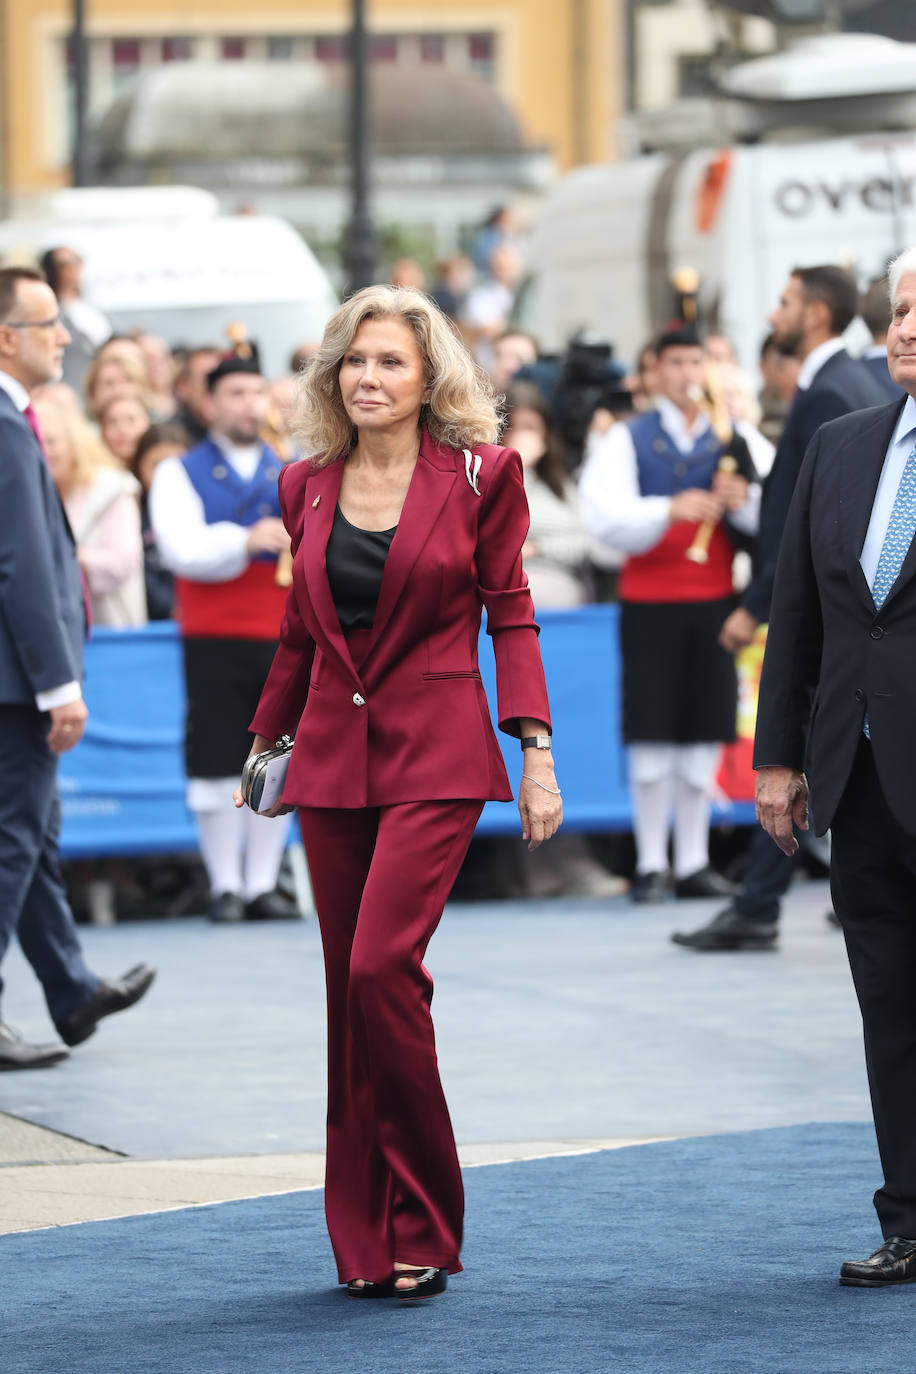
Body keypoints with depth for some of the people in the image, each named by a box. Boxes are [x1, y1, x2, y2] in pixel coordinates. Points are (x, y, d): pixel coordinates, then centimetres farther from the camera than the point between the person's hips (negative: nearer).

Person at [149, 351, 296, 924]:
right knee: (216, 763, -4)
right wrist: (246, 541, -24)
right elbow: (181, 550, -10)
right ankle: (225, 887, 5)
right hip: (214, 639, -3)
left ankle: (264, 886, 10)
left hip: (284, 636, 3)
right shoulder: (181, 473, 5)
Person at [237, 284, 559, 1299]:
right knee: (350, 986, 5)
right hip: (334, 754, 5)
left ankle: (420, 1226, -8)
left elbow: (509, 617, -1)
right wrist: (265, 742, 21)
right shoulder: (308, 489, 9)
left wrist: (537, 754, -6)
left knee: (382, 963, -19)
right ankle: (367, 1243, 13)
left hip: (436, 755, -5)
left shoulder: (479, 477, -2)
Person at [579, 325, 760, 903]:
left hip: (713, 602, 3)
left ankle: (694, 863, 10)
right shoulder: (626, 439, 3)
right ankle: (651, 865, 2)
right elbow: (605, 516, -10)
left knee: (704, 737, 3)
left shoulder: (732, 443, 11)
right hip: (650, 603, -3)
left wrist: (742, 502, -15)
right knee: (652, 740, -4)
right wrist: (669, 510, -25)